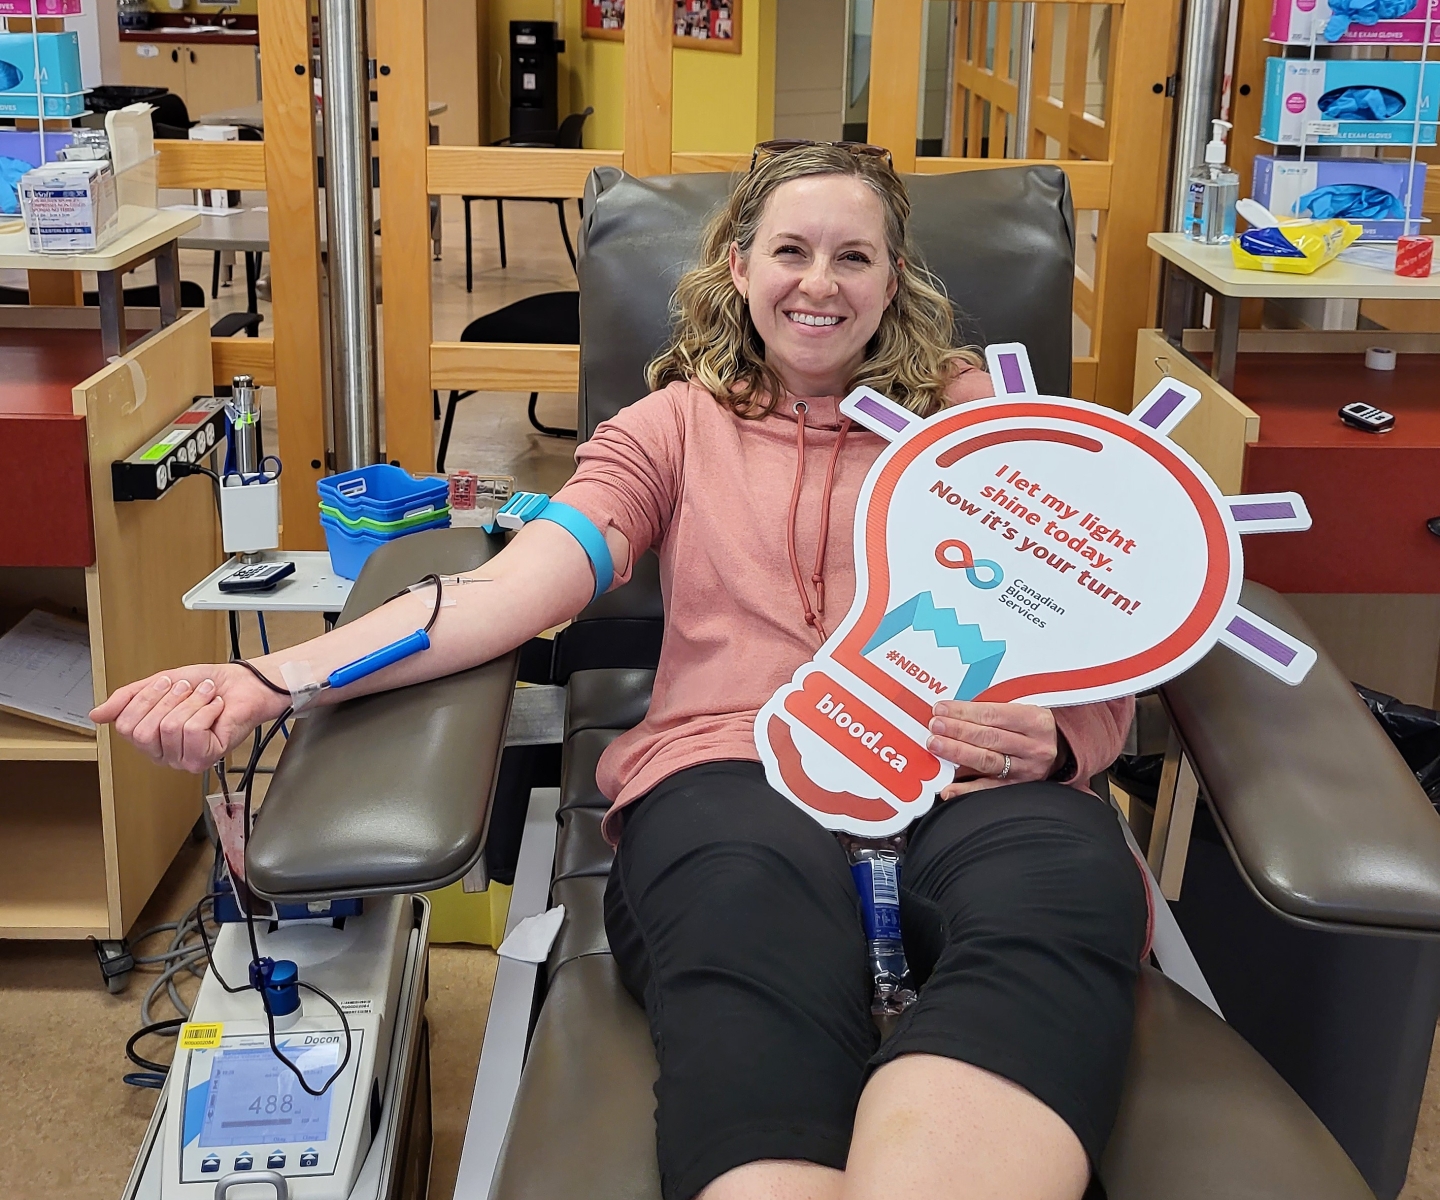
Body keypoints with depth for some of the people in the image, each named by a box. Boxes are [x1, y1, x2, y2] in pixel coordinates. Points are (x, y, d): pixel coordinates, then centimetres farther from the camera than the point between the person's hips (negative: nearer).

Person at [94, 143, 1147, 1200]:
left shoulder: (969, 410, 24)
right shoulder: (674, 427, 24)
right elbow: (513, 588, 8)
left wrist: (1053, 731, -10)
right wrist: (274, 678, -9)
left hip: (963, 779, 1)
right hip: (734, 769, -1)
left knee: (1070, 877, -38)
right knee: (754, 898, -41)